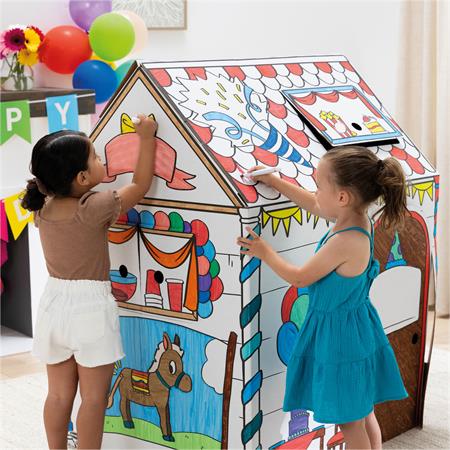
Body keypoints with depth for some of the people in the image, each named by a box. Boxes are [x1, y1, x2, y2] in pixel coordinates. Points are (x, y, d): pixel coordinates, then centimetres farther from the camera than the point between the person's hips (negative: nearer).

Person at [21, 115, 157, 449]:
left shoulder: (43, 207, -1)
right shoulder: (95, 208, -17)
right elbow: (141, 185, -6)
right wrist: (146, 139, 0)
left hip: (55, 304, 6)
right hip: (90, 307, -6)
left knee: (59, 394, 16)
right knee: (94, 397, 5)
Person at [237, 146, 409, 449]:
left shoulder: (345, 242, -29)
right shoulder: (357, 218, -3)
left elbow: (299, 278, -16)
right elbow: (312, 204, 16)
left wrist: (265, 252, -3)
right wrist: (274, 181, 20)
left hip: (339, 335, -9)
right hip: (355, 327, 9)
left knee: (349, 421, 5)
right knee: (363, 412, 22)